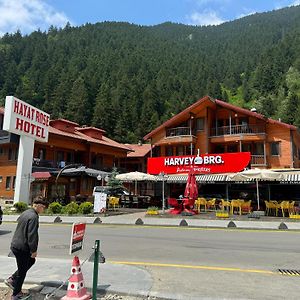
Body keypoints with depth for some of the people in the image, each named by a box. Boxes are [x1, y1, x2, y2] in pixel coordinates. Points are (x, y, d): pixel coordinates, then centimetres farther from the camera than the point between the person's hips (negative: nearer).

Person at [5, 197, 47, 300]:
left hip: (15, 244, 10)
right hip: (21, 247, -10)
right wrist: (33, 250, -14)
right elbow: (32, 235, -24)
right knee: (22, 271, 7)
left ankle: (11, 279, 28)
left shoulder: (25, 213, 9)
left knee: (31, 261, 25)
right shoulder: (33, 217, -22)